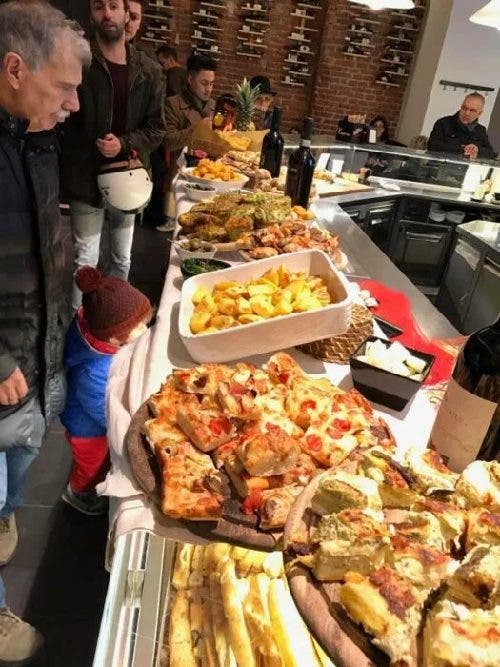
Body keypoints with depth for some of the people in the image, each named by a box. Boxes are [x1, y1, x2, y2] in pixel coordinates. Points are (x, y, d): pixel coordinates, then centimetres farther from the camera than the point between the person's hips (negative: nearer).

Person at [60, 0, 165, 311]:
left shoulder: (148, 70, 3)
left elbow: (156, 128, 4)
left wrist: (125, 144, -13)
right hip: (86, 179, -3)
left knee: (123, 259, 14)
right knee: (85, 263, 1)